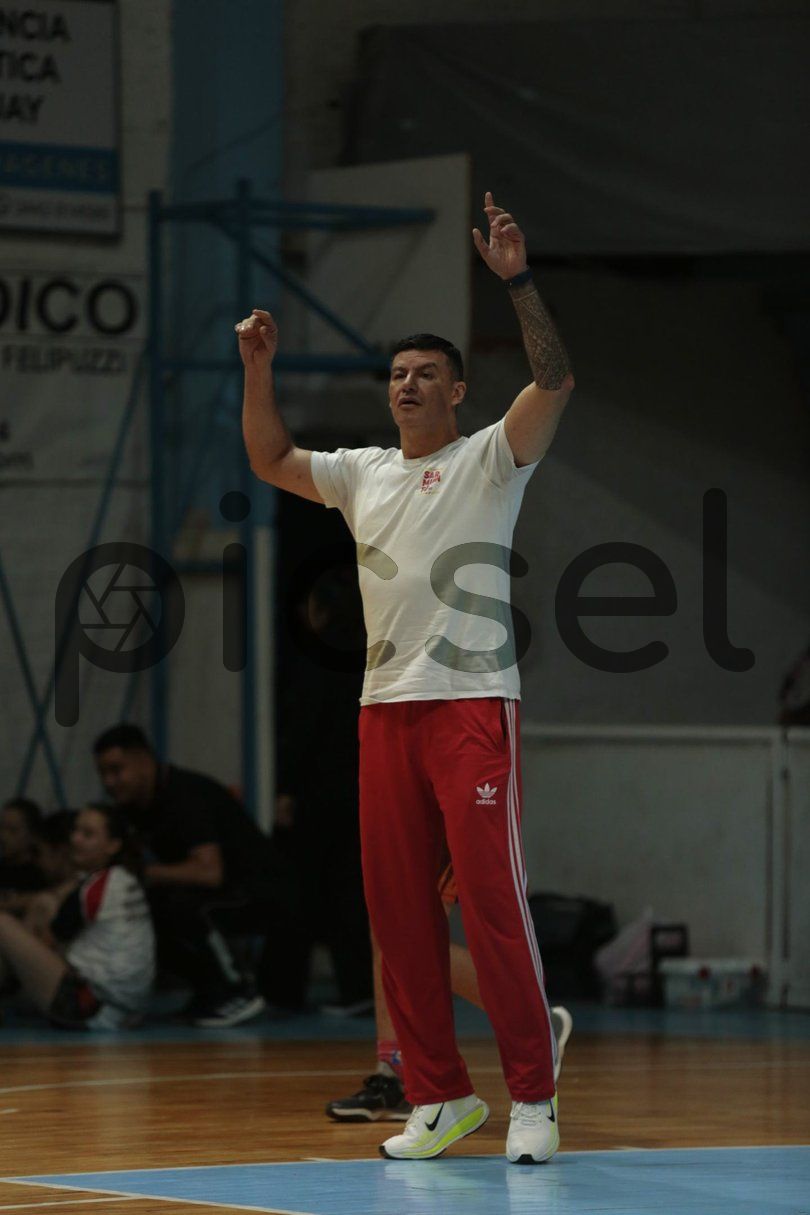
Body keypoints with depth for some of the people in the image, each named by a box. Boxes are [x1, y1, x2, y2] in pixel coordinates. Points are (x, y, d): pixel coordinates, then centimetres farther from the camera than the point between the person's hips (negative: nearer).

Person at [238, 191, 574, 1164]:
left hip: (472, 705, -6)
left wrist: (517, 281, -25)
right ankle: (438, 1095, 12)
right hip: (384, 708, 6)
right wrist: (258, 369, 13)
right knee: (398, 909, 5)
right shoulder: (362, 474, 17)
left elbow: (557, 380, -15)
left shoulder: (489, 457, 0)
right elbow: (269, 461, 26)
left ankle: (532, 1096, -7)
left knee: (492, 901, -11)